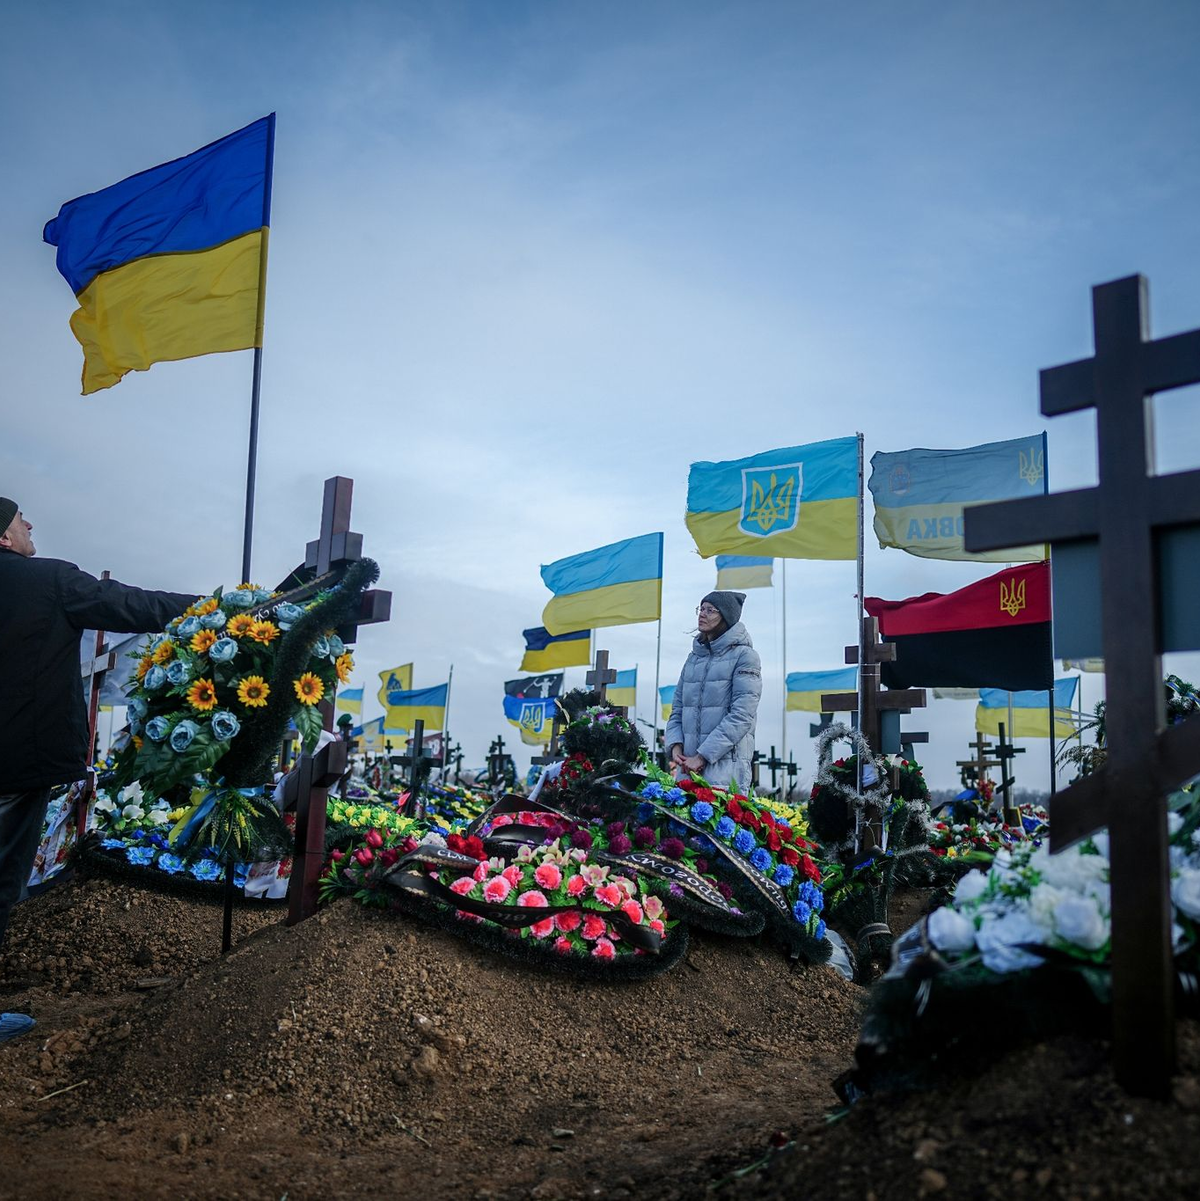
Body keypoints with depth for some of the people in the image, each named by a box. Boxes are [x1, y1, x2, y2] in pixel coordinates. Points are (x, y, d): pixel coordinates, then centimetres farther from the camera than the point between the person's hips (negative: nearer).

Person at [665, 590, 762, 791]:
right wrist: (675, 745, -2)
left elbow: (741, 716, -11)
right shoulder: (694, 658, 17)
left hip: (726, 764, -5)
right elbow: (677, 710, 18)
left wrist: (703, 756, -15)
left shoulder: (745, 656, -2)